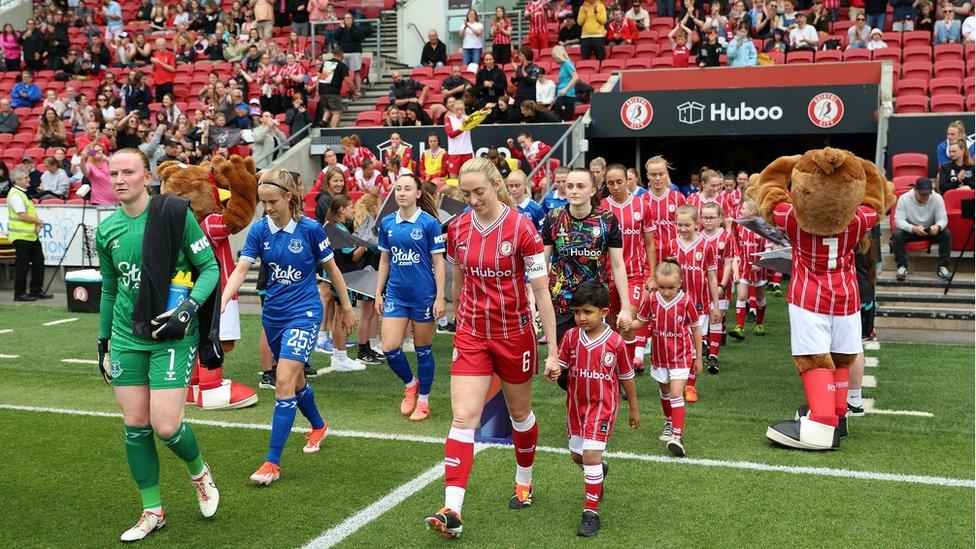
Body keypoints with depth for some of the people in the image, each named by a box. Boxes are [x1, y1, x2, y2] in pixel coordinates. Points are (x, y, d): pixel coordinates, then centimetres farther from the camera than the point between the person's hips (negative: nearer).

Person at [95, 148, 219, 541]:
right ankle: (152, 511, 21)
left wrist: (189, 308, -20)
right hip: (127, 337, 5)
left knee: (166, 427, -9)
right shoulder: (106, 230, 5)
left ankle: (198, 472, 25)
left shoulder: (175, 213, -10)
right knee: (135, 427, 6)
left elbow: (210, 266, -5)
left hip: (172, 335, -5)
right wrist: (103, 340, 21)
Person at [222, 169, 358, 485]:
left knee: (284, 382, -14)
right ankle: (318, 426, 47)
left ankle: (273, 462, -10)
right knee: (295, 378, 20)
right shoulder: (259, 230, -3)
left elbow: (332, 269, 0)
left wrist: (347, 308, 6)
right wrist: (221, 301, -28)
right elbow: (241, 270, -12)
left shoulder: (310, 229, -11)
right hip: (273, 313, 5)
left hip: (304, 313, -5)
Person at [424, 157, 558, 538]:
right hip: (471, 336, 2)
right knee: (463, 417, -8)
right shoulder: (457, 229, -2)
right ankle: (452, 510, -10)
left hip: (515, 335, -2)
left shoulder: (521, 227, -14)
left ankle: (524, 482, 40)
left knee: (519, 412, 16)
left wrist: (552, 349, -13)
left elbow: (541, 290, -12)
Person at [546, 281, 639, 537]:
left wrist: (634, 409, 7)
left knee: (591, 454, -16)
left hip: (602, 406, -4)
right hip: (576, 404, 5)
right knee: (577, 455, 18)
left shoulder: (615, 342, -14)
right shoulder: (571, 337, -7)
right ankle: (599, 471, 53)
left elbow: (626, 377, -2)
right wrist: (553, 372, -24)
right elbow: (561, 364, 1)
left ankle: (591, 513, -5)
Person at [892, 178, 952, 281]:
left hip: (930, 231, 2)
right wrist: (914, 229, -44)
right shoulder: (904, 198, -19)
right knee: (896, 234, -31)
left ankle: (943, 267, -13)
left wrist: (938, 226, -42)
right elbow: (899, 220, -25)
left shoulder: (937, 198, -14)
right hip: (910, 230, -1)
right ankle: (902, 266, -18)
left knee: (946, 234, -26)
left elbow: (943, 219, -15)